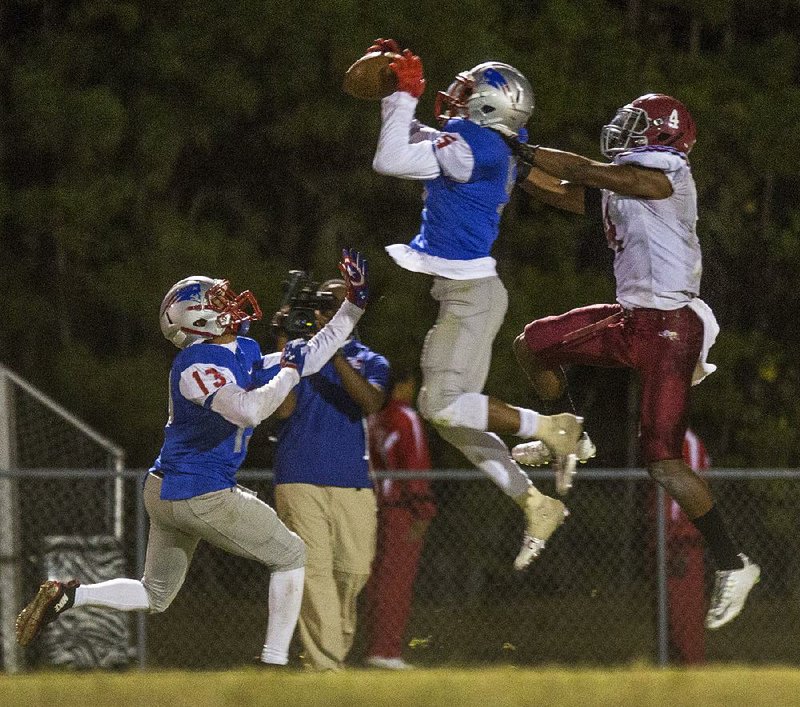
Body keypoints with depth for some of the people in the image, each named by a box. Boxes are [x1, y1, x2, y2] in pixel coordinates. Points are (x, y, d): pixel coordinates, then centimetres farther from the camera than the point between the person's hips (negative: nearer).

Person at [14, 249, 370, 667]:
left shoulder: (245, 352, 7)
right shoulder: (197, 365, -21)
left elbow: (309, 358, 14)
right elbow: (246, 410, -38)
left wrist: (353, 306, 9)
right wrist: (288, 373, -23)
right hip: (200, 498, -10)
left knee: (154, 596, 20)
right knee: (290, 555, 5)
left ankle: (69, 596, 4)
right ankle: (274, 663, 6)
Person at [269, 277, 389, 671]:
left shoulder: (370, 362, 14)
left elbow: (371, 402, -9)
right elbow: (283, 409, -5)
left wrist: (334, 351, -18)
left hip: (354, 484, 2)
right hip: (300, 481, -2)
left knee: (353, 573, 0)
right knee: (315, 572, -12)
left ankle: (336, 652, 20)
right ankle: (324, 667, -17)